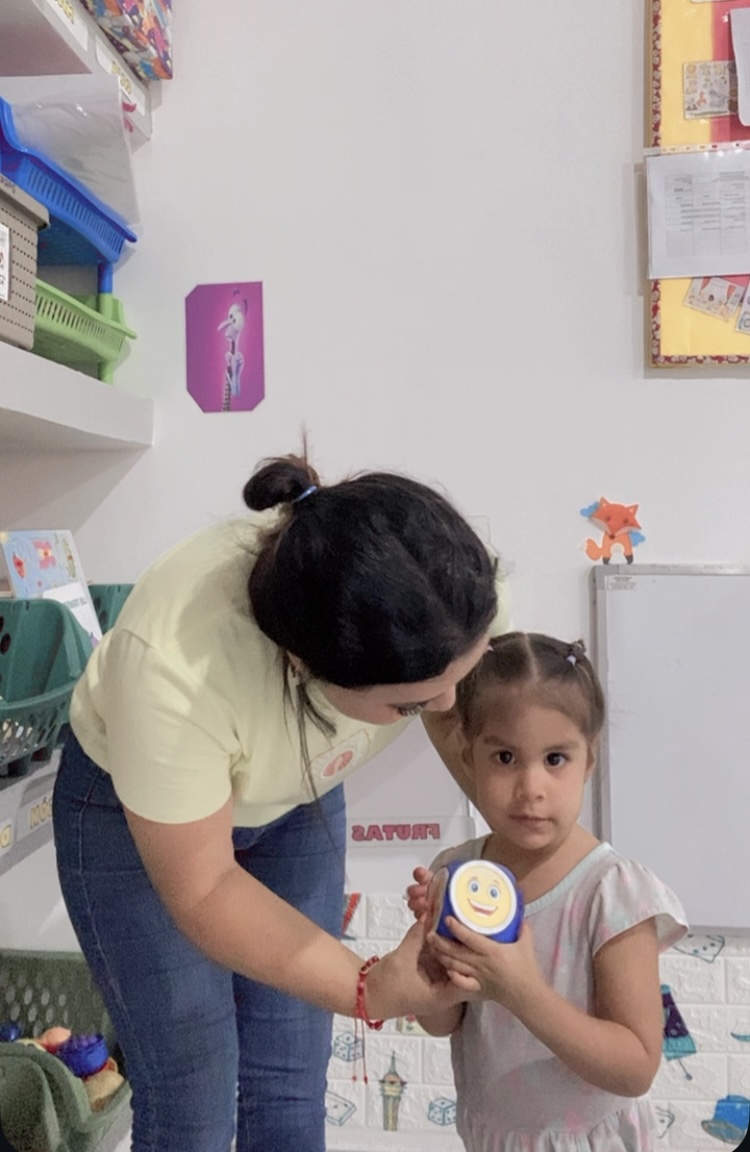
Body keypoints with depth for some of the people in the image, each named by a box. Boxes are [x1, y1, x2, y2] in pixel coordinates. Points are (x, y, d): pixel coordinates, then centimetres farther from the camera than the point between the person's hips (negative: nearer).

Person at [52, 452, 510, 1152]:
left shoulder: (452, 594, -30)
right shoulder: (174, 662, -41)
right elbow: (202, 891, -28)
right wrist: (369, 990, -32)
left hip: (294, 799, 4)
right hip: (133, 810, -3)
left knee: (291, 1082, 8)